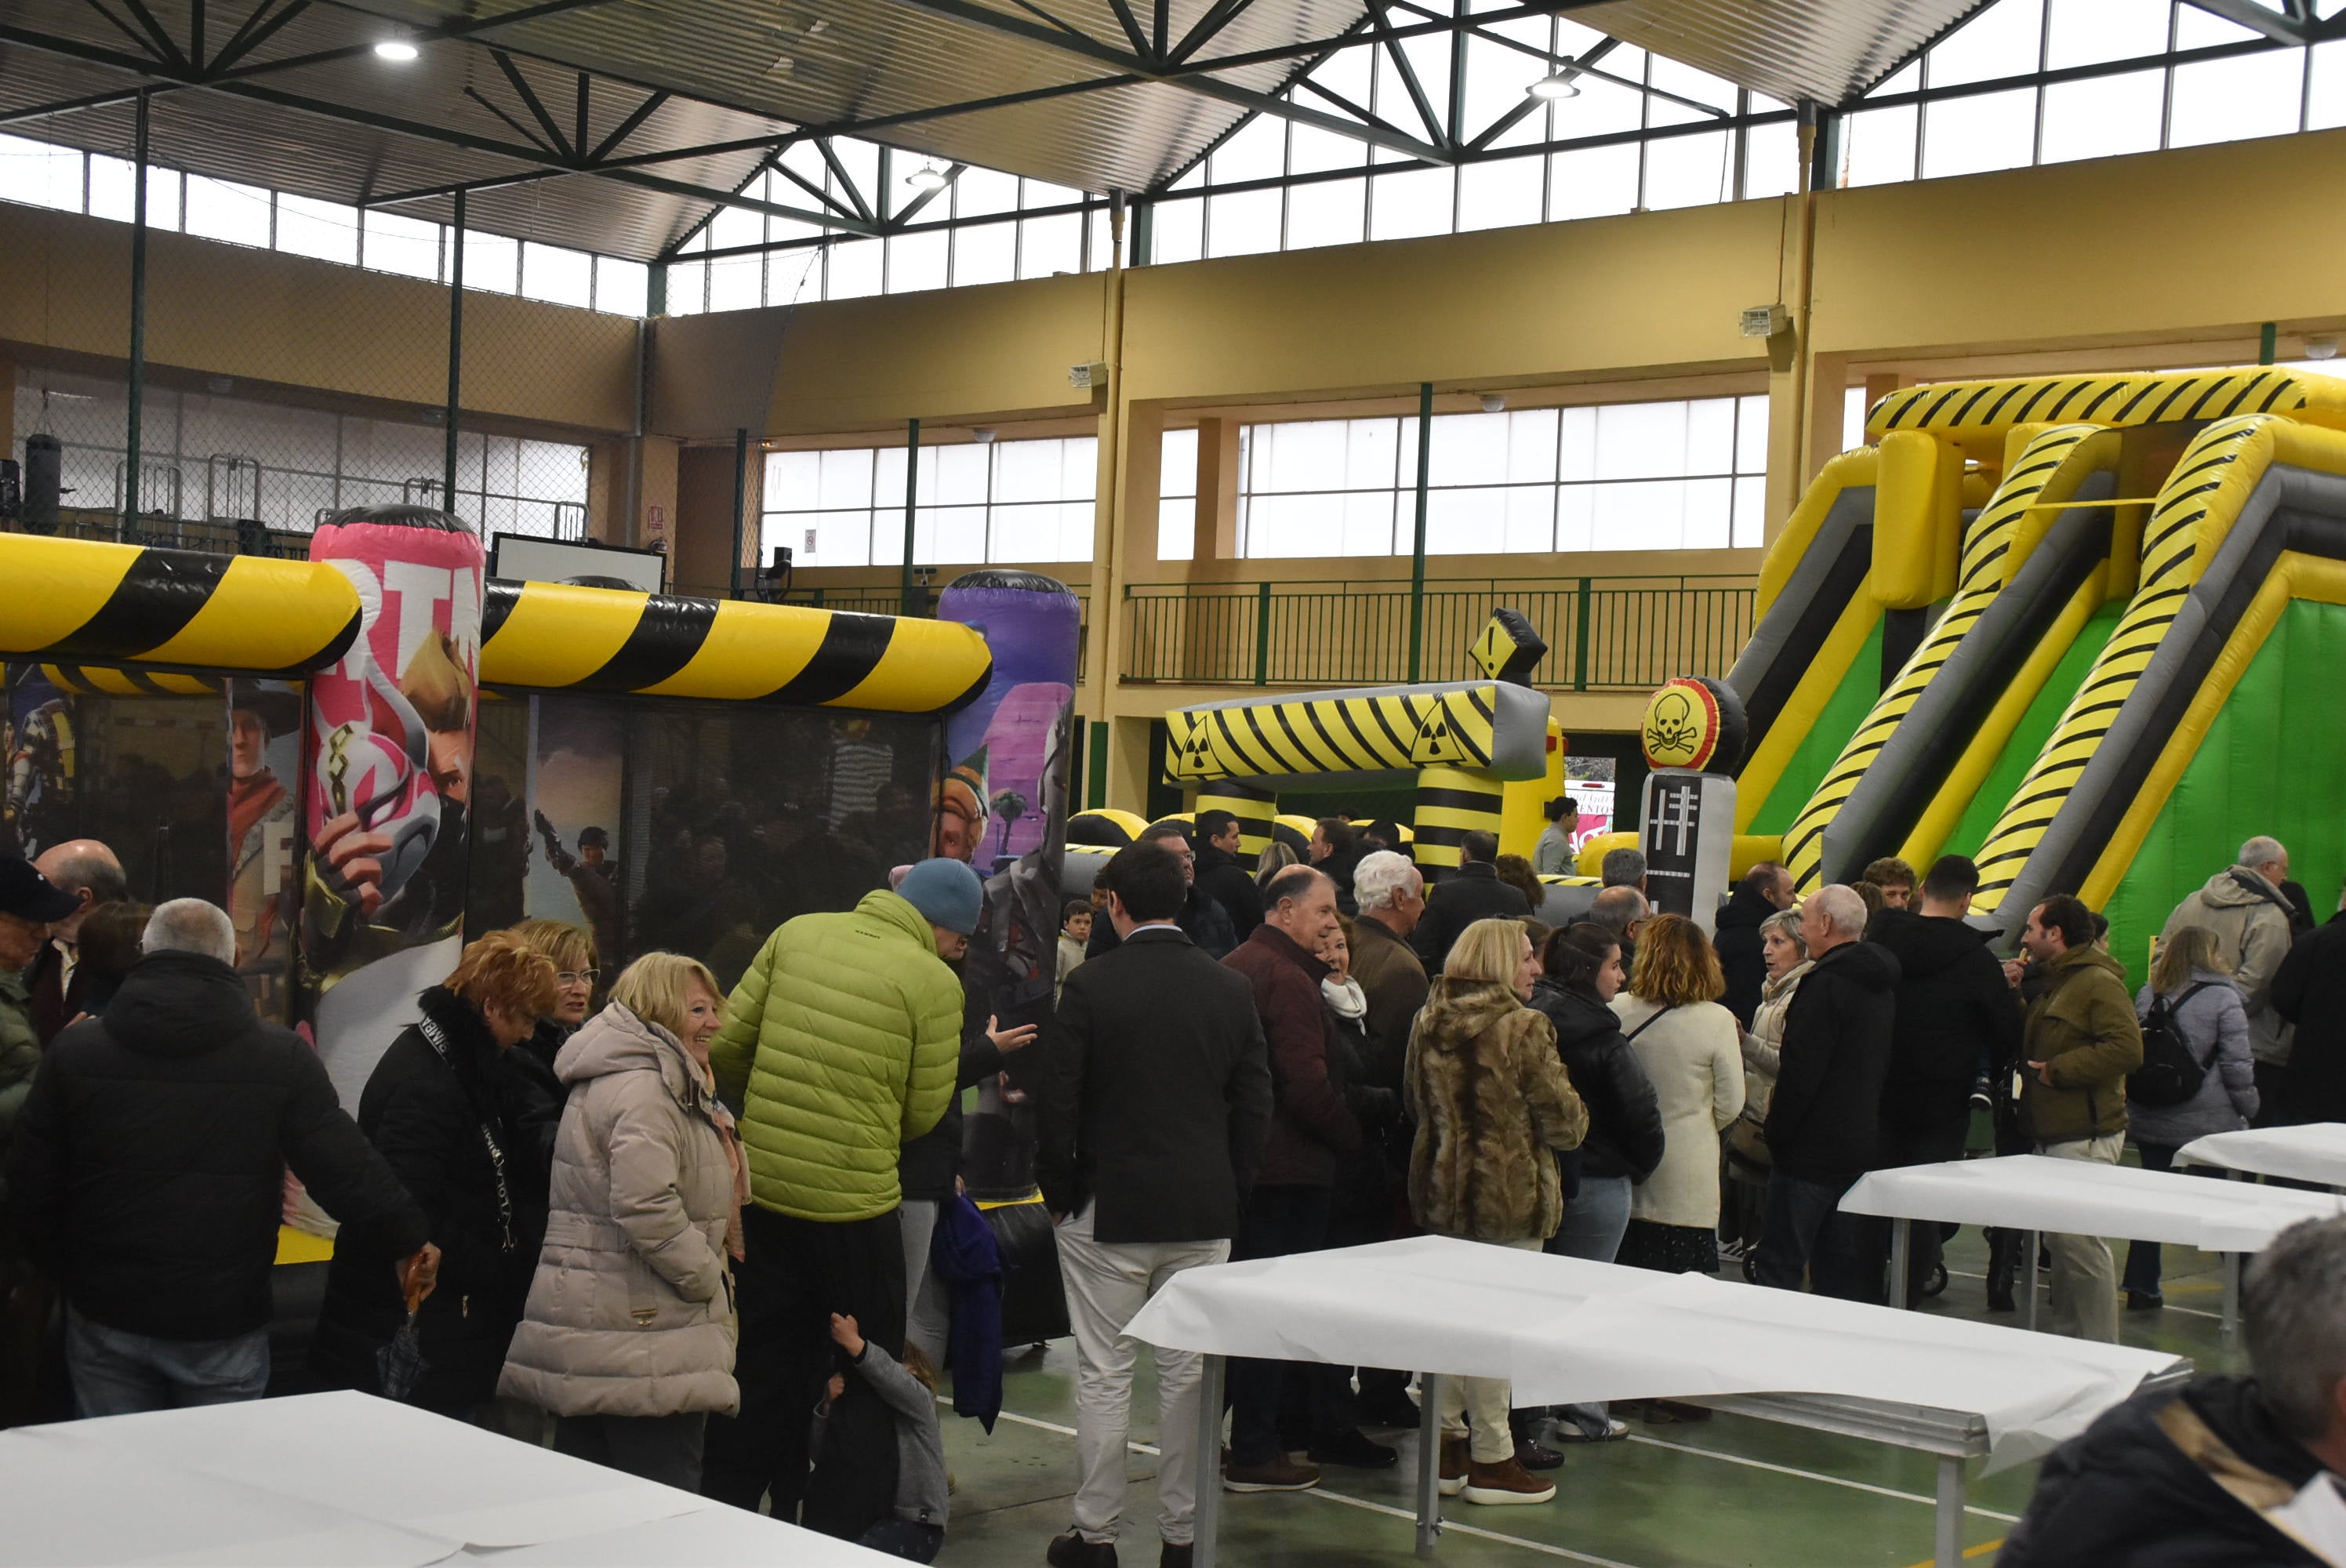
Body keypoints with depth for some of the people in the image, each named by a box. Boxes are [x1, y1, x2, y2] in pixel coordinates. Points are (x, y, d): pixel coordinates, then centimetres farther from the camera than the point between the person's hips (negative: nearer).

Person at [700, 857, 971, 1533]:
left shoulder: (798, 933, 4)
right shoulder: (935, 980, -8)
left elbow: (724, 1045, 5)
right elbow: (924, 1113, -4)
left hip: (761, 1181, 5)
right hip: (854, 1200, -5)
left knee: (760, 1366, 19)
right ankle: (843, 1532, 16)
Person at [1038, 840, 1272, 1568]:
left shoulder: (1091, 986, -10)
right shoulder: (1232, 988, 1)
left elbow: (1058, 1103, -7)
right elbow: (1254, 1104, 4)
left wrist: (1060, 1194, 5)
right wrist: (1231, 1194, 13)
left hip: (1108, 1208, -3)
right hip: (1204, 1212, 3)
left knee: (1103, 1377, 5)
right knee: (1188, 1373, 9)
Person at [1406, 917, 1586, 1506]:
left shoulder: (1428, 1025, 4)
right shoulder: (1523, 1029, -16)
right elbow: (1565, 1124, -13)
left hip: (1441, 1190, 7)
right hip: (1509, 1196, -7)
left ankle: (1448, 1442, 23)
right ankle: (1490, 1458, 7)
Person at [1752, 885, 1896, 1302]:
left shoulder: (1825, 983, -16)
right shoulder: (1882, 984, 12)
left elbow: (1800, 1072, -20)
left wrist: (1777, 1134, -10)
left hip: (1812, 1151, -9)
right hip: (1865, 1146, 9)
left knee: (1778, 1267, -4)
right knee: (1847, 1270, 12)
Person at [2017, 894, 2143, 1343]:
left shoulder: (2099, 983, -12)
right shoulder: (2055, 984, 21)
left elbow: (2127, 1049, -24)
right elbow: (2031, 1048, 28)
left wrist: (2058, 1070, -19)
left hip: (2085, 1137, -10)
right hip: (2054, 1134, 10)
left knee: (2082, 1241, -11)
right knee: (2058, 1240, 14)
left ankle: (2101, 1352, -7)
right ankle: (2063, 1335, 22)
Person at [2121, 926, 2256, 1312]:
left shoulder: (2146, 996, 5)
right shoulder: (2222, 999, -9)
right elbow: (2237, 1065, -11)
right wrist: (2249, 1109, 3)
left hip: (2150, 1120, 4)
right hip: (2207, 1121, -4)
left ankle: (2141, 1287, 12)